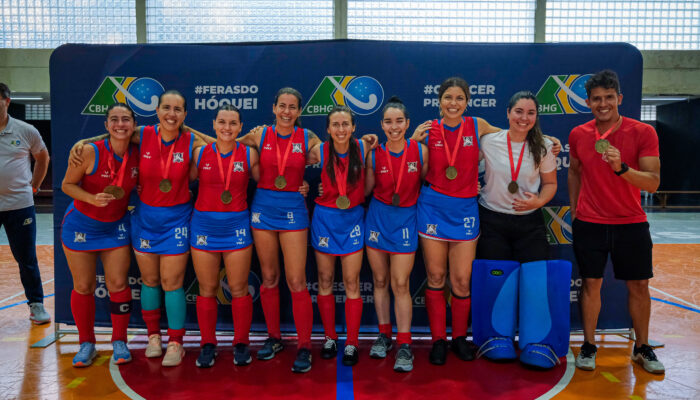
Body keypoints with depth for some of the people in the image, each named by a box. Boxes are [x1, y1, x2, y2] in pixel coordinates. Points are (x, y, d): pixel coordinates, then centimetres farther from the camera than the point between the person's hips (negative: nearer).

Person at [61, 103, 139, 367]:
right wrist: (92, 198, -26)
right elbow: (67, 184, -10)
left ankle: (119, 342, 18)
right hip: (81, 225, -2)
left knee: (118, 283, 2)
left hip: (116, 226, 2)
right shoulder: (90, 152, -18)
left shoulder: (137, 155, -6)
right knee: (83, 286, 6)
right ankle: (86, 344, 23)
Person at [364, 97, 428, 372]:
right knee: (380, 281, 11)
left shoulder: (420, 150, -7)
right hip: (378, 217, 2)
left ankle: (404, 345, 9)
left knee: (400, 285, -3)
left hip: (405, 219, -2)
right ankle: (384, 335, 28)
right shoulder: (374, 154, -4)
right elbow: (365, 190, 5)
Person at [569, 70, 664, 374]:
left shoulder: (643, 133, -8)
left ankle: (642, 348, 26)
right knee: (591, 283, 5)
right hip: (589, 223, 1)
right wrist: (574, 209, 11)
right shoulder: (578, 135, 0)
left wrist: (621, 168, -30)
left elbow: (653, 183, -14)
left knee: (639, 285, 8)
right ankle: (589, 346, 19)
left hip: (631, 224, -1)